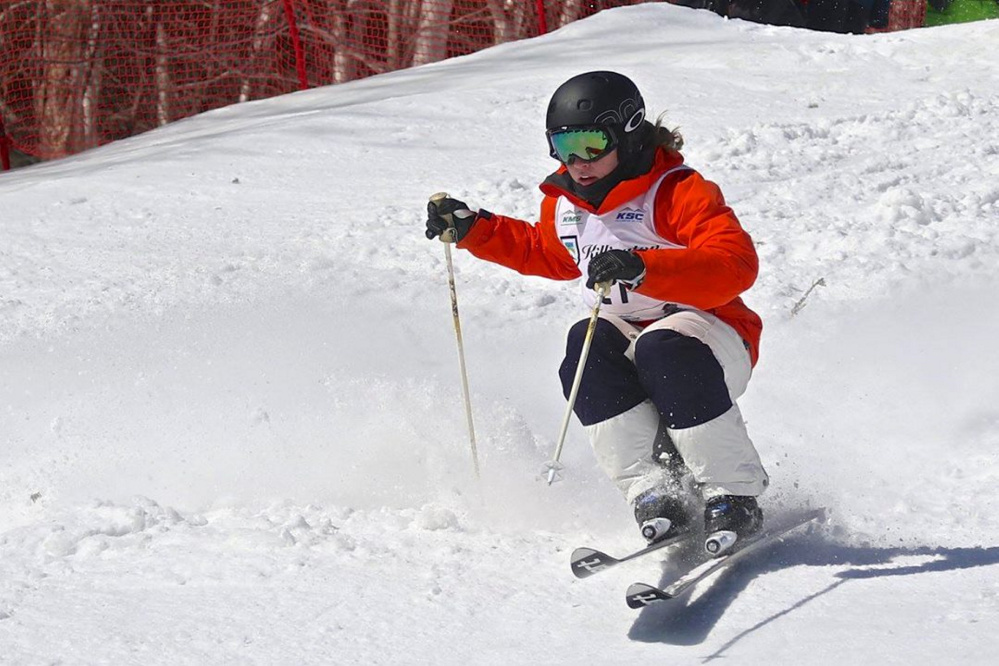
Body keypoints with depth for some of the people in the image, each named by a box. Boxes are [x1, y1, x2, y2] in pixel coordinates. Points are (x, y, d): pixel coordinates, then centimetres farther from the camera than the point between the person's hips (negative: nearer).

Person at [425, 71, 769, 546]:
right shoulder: (564, 204, 7)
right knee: (586, 345, -28)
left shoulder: (680, 192, -16)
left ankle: (735, 495, -28)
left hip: (709, 337, -6)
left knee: (664, 350, -38)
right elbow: (544, 253, 31)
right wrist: (473, 229, 18)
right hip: (626, 338, 6)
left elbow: (737, 265, -32)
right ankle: (652, 492, -32)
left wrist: (644, 268, -45)